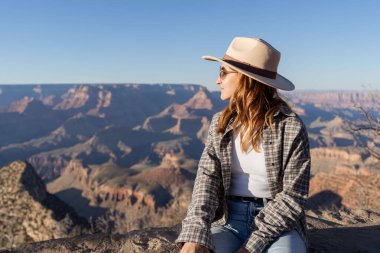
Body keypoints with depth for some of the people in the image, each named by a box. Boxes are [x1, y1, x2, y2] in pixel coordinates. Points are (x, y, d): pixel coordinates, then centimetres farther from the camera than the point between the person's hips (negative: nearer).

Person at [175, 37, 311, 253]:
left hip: (278, 224, -2)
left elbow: (292, 197, -11)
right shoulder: (220, 124, 1)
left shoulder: (291, 127, -11)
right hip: (229, 221, 3)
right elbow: (207, 178, -9)